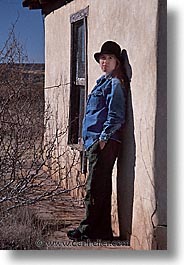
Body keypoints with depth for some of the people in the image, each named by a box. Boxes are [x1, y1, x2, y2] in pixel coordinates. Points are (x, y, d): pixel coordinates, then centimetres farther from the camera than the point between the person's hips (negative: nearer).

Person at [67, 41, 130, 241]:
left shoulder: (115, 83, -6)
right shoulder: (103, 81, 22)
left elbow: (116, 115, -13)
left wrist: (104, 138, -17)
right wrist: (88, 137, 21)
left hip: (104, 142, -10)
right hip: (94, 141, 10)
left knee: (94, 187, -8)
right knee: (101, 186, 11)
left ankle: (89, 230, -3)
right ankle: (103, 230, 17)